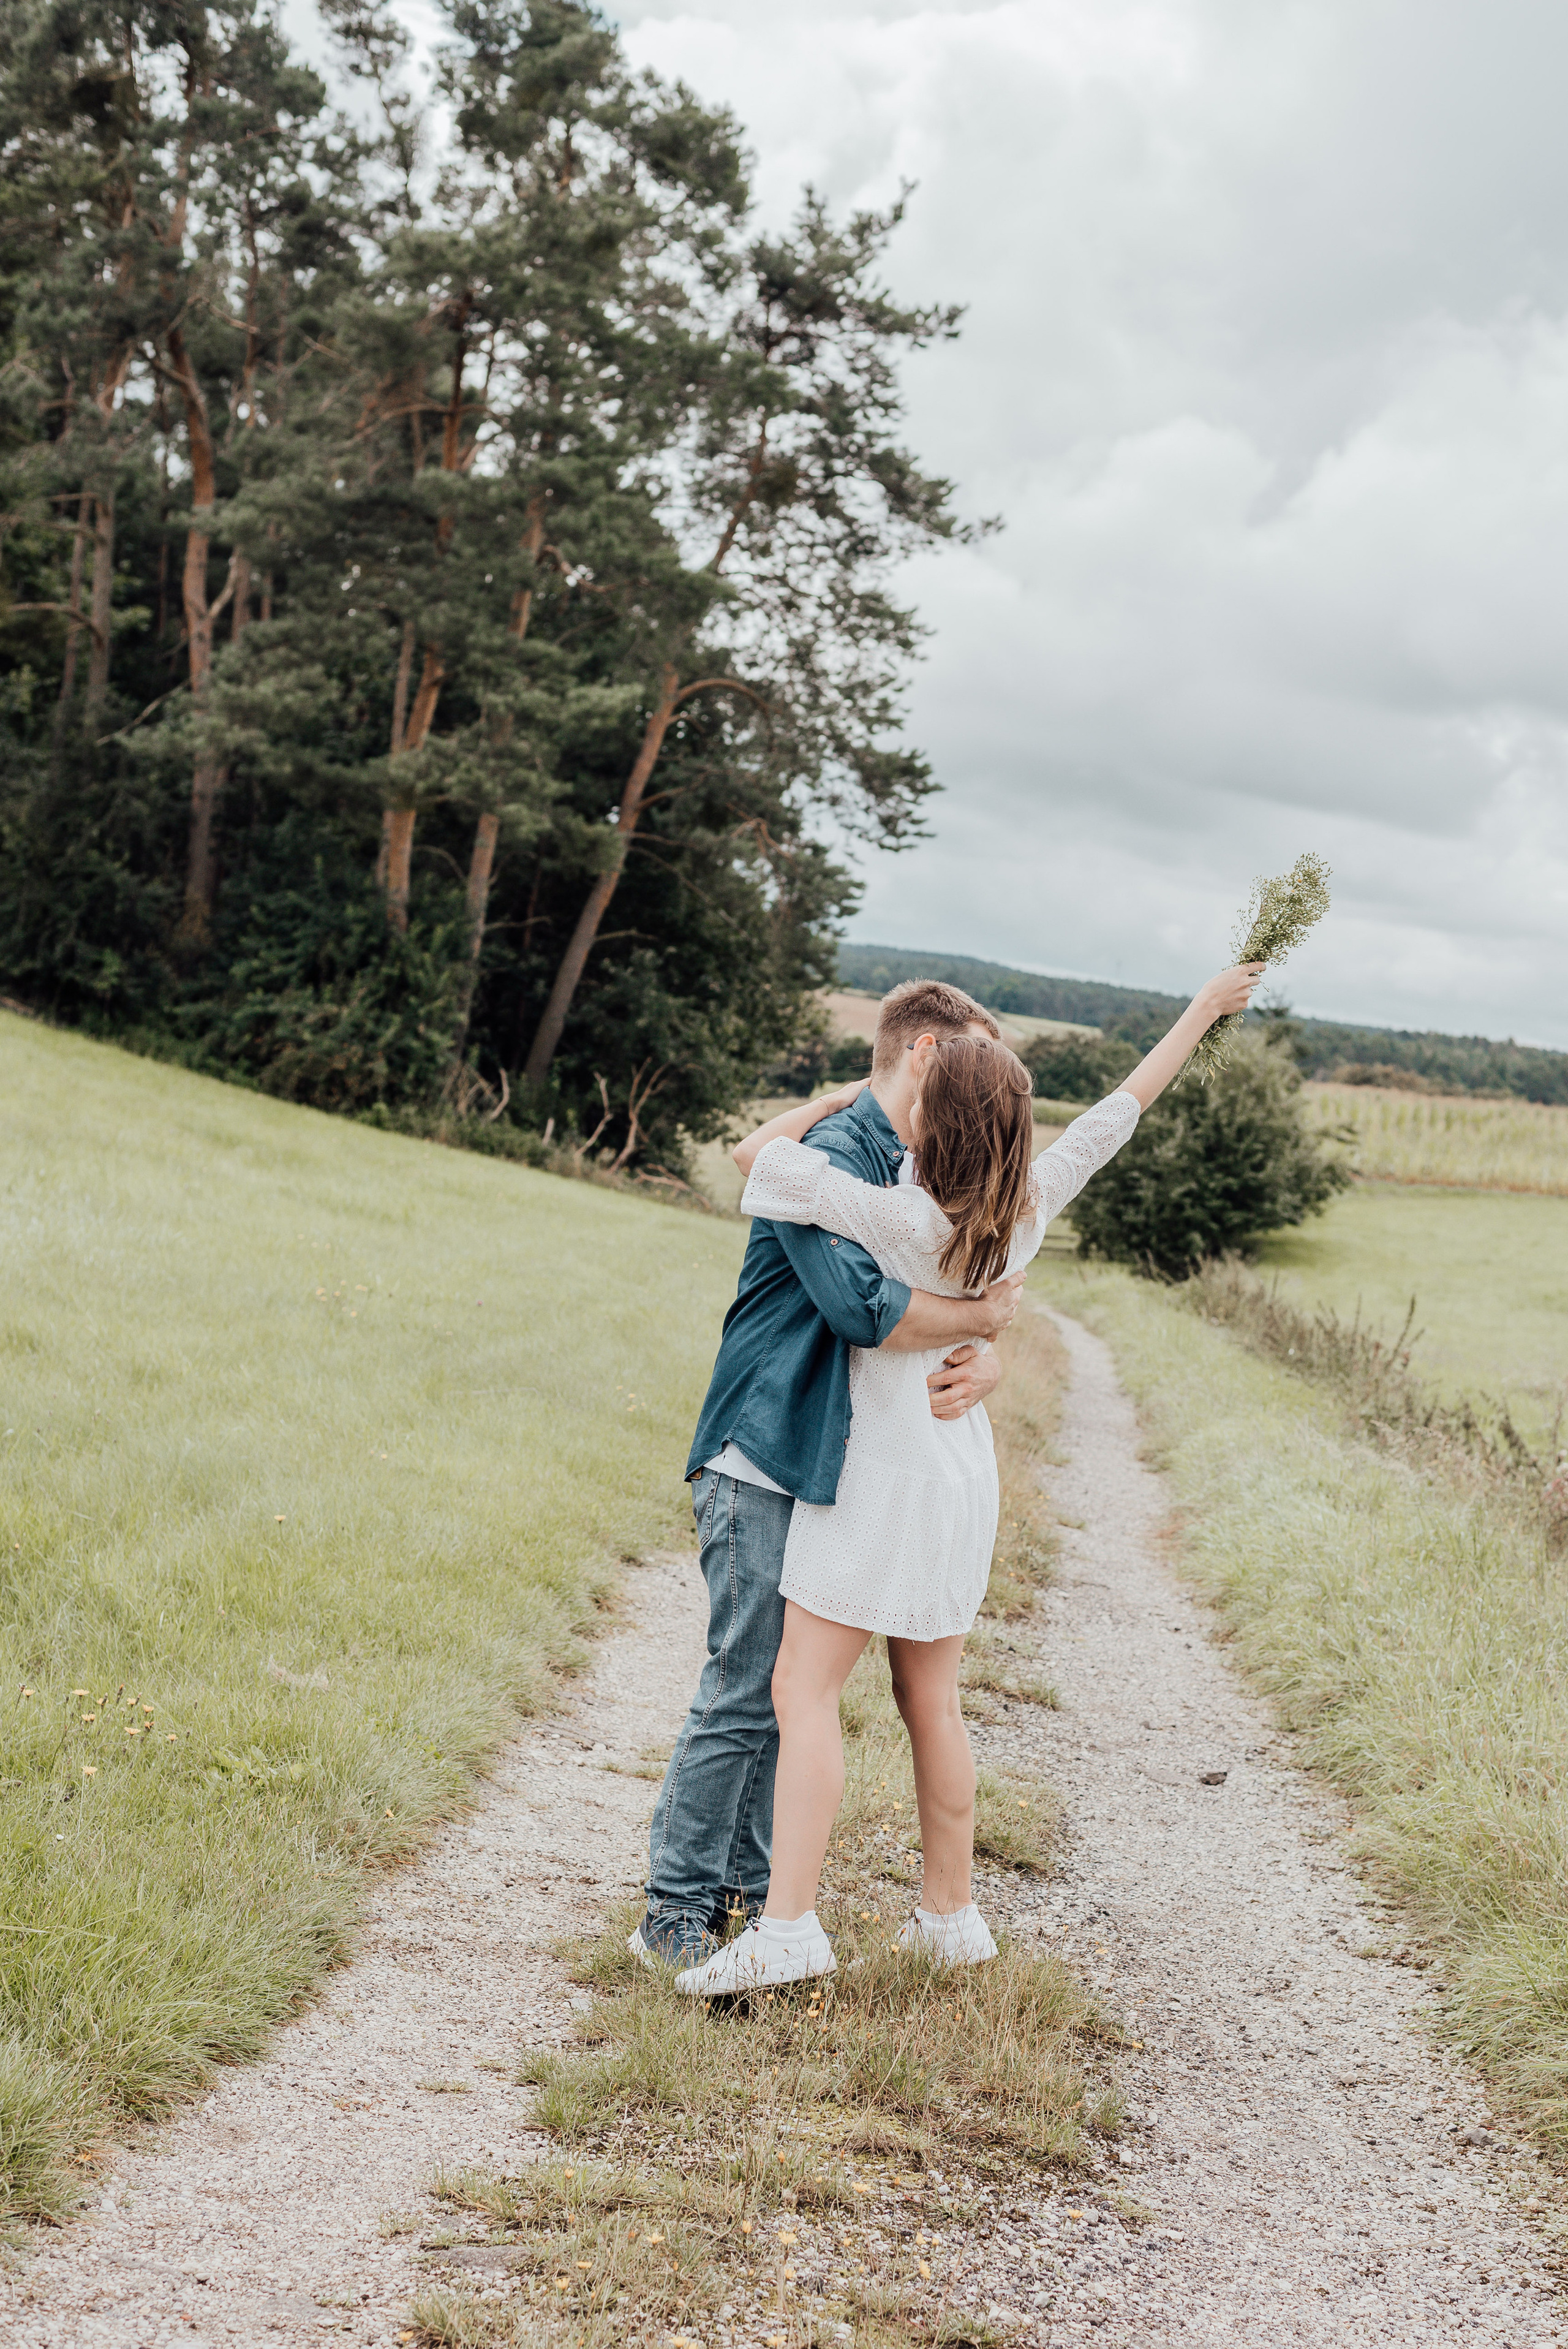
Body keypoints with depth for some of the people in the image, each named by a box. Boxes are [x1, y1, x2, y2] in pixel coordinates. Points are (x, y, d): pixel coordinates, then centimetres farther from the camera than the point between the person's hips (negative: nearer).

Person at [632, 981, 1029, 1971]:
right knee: (743, 1696, -5)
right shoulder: (832, 1155, -15)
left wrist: (981, 1370, -13)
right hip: (768, 1468, -9)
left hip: (837, 1473, 9)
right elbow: (859, 1305, -29)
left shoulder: (918, 1175, 14)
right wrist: (981, 1318, -14)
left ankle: (745, 1891, 24)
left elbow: (972, 1316, 10)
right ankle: (676, 1917, 5)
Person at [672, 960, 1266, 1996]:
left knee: (803, 1687, -6)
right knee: (931, 1700, 16)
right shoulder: (1026, 1213, -3)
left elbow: (758, 1150, -18)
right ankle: (951, 1914, 25)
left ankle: (788, 1926, -12)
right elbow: (1119, 1112, 9)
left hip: (884, 1473, -7)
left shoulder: (902, 1222, -21)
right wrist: (1203, 1011, 19)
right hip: (962, 1473, 7)